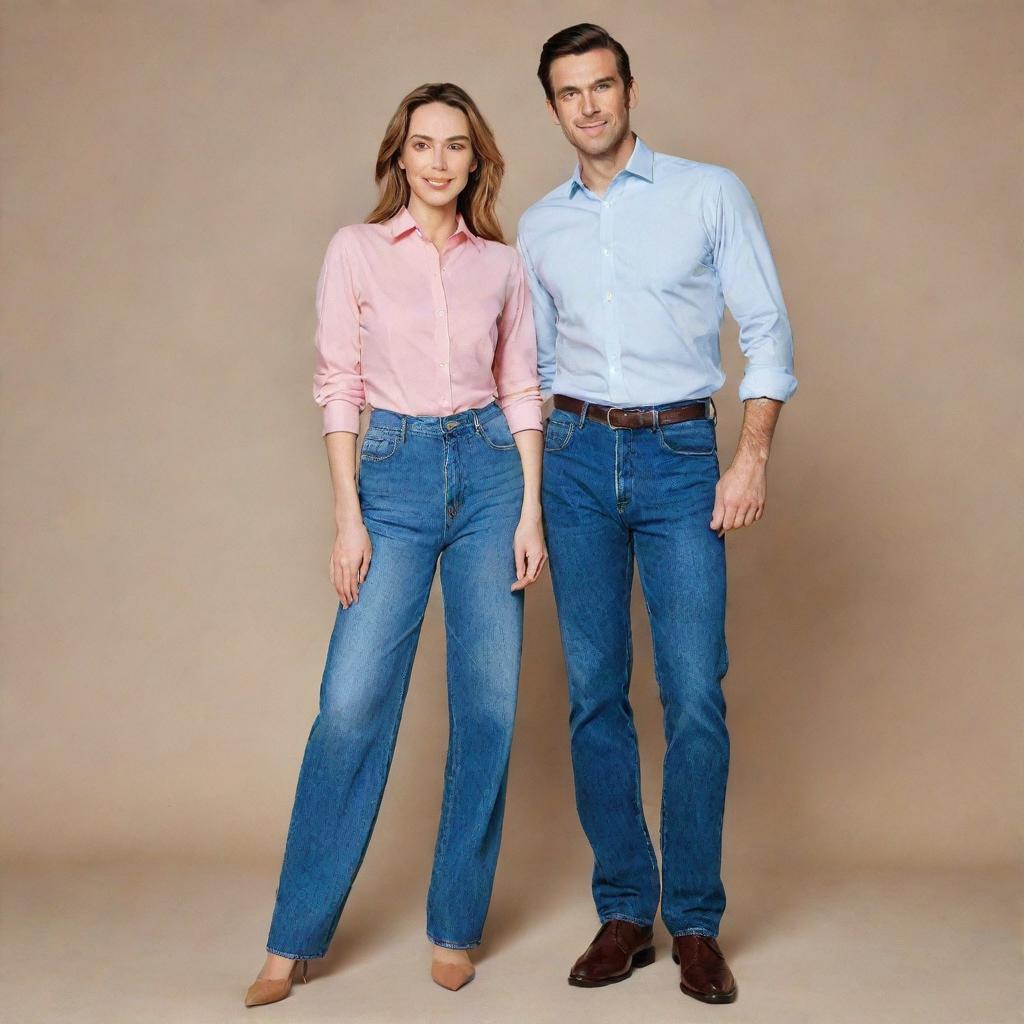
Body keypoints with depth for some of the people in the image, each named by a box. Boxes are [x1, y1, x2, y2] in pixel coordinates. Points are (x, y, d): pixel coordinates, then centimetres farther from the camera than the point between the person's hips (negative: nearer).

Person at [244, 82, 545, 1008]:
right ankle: (295, 938, 9)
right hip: (395, 471, -2)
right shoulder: (357, 252, 3)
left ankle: (457, 926, 19)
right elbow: (338, 387, 0)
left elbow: (522, 391, 8)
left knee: (488, 705, 3)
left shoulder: (503, 265, 8)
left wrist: (531, 511, 0)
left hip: (491, 471, 2)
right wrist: (347, 516, -6)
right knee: (353, 702, -6)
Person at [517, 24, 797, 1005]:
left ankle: (696, 924, 7)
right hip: (578, 455, 3)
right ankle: (623, 913, 14)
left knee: (695, 696, -6)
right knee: (594, 694, 3)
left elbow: (767, 331, 1)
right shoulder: (537, 227, 13)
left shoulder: (709, 192, 4)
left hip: (680, 454, -3)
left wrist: (752, 455, -10)